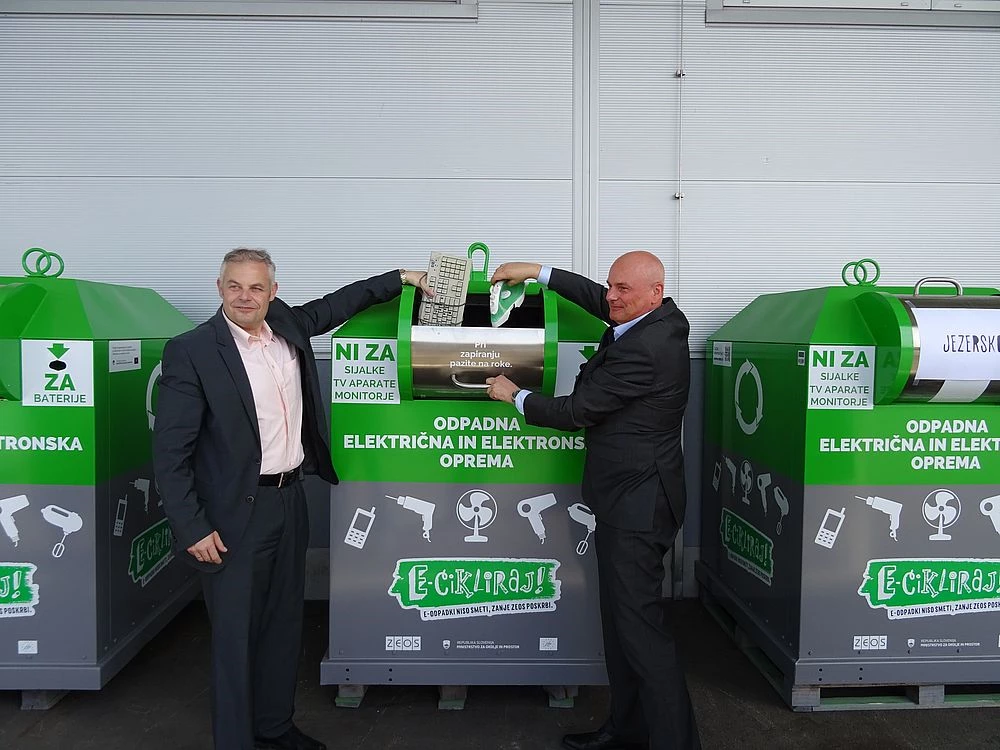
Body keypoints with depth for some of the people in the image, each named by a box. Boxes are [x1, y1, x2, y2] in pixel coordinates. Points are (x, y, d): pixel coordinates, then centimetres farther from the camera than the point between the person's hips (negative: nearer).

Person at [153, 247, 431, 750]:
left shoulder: (287, 324, 3)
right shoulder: (191, 352, -15)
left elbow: (336, 305, 23)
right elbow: (170, 453, -14)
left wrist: (400, 278, 19)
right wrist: (193, 529, -16)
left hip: (290, 501, 7)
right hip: (235, 514, -6)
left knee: (284, 624, 19)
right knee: (235, 636, 3)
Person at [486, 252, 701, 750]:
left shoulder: (642, 350, -21)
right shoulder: (665, 318, 8)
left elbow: (576, 413, -15)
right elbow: (597, 299, 23)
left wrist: (514, 396, 1)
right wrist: (538, 272, 19)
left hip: (636, 503, -10)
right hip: (630, 498, 10)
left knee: (639, 622, -5)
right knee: (620, 617, 16)